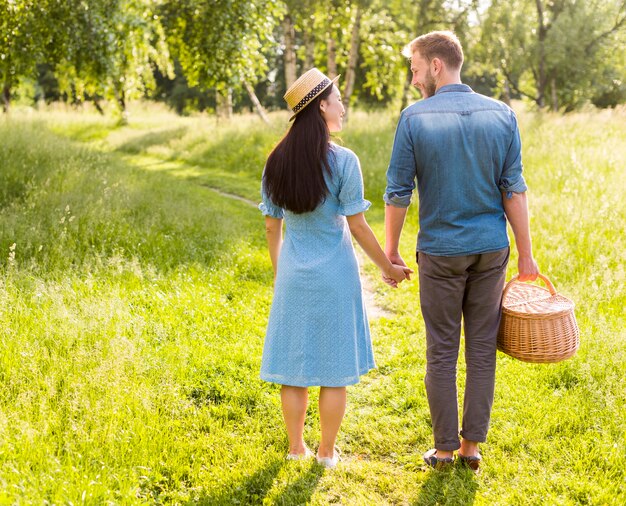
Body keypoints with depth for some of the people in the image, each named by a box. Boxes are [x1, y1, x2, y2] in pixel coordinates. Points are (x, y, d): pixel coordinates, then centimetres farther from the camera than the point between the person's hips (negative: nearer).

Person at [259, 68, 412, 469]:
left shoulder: (277, 162, 1)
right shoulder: (342, 161, -13)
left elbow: (272, 226, 5)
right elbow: (357, 226, -11)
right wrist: (388, 268, 1)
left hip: (293, 274, 4)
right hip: (334, 275, -4)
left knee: (294, 365, 13)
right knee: (334, 369, 9)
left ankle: (296, 446, 24)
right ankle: (327, 451, 19)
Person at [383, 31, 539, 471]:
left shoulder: (415, 118, -8)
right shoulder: (501, 114, -1)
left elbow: (398, 192, -6)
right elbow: (514, 190, -2)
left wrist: (391, 251, 6)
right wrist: (526, 254, 4)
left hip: (441, 251, -2)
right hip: (491, 250, 2)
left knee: (442, 353, 8)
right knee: (482, 350, 10)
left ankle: (445, 448, 16)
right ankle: (472, 444, 18)